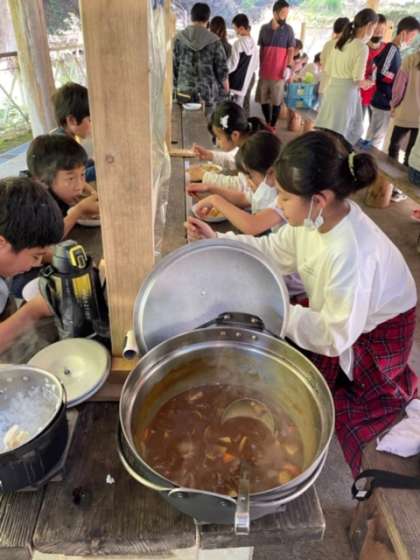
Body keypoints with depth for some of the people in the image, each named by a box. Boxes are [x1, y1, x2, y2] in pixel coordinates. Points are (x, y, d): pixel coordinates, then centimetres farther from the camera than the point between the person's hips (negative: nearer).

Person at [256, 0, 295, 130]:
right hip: (264, 71, 3)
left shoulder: (288, 30, 0)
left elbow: (291, 50, -1)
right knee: (263, 99, 8)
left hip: (279, 72, -3)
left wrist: (288, 67, -12)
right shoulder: (264, 28, 6)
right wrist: (260, 67, 9)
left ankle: (273, 125, 11)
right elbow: (261, 49, 12)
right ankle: (267, 123, 23)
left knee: (276, 100, 0)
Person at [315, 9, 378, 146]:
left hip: (332, 88, 8)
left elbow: (328, 70, 16)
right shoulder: (362, 47, -11)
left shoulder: (340, 42, 12)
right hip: (347, 92, -8)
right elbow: (358, 80, -12)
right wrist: (368, 83, 8)